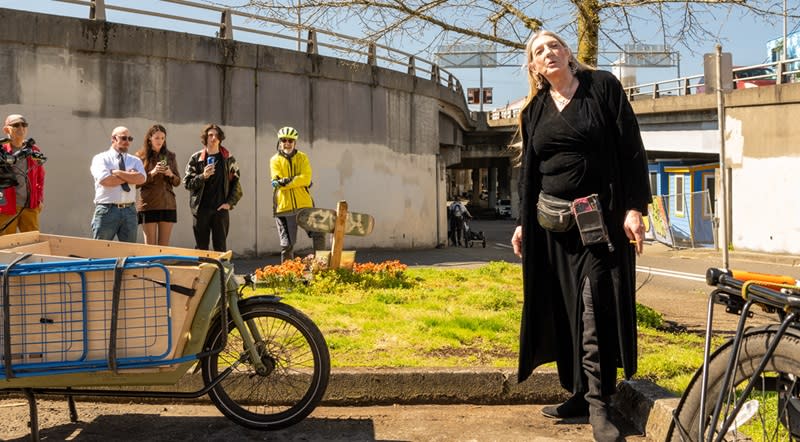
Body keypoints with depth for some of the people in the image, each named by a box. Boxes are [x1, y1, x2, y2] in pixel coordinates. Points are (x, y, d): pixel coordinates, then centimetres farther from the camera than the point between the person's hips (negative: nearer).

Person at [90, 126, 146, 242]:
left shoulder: (135, 160, 14)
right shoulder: (101, 158, 3)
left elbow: (141, 178, -7)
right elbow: (105, 180, -15)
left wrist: (118, 173, -10)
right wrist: (129, 176, -5)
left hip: (129, 210, 4)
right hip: (107, 210, -4)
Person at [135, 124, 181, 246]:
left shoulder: (170, 156, 12)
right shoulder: (141, 156, 2)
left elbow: (177, 182, 14)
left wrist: (171, 175, -6)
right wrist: (152, 173, -14)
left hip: (167, 204, 3)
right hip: (148, 204, -3)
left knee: (164, 245, 3)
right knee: (150, 245, -2)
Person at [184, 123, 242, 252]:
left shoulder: (228, 158, 6)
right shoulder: (196, 158, 4)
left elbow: (236, 183, 7)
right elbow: (187, 183, 1)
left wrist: (230, 203, -4)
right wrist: (203, 176, -16)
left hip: (221, 209, 0)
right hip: (201, 209, 0)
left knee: (221, 247, 2)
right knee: (201, 247, 4)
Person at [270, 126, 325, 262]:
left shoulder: (302, 158, 7)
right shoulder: (275, 160, 5)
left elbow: (306, 178, -8)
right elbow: (277, 181, -8)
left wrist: (285, 182, -15)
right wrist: (296, 179, -21)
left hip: (304, 204, 1)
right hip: (284, 206, -1)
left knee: (318, 235, -3)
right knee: (287, 244, 4)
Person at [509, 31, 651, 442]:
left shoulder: (602, 86, 0)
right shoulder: (533, 110, 12)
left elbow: (631, 149, -5)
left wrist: (635, 207, -13)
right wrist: (523, 222, 13)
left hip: (598, 218, -5)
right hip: (550, 222, 5)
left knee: (594, 309, -9)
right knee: (562, 310, 6)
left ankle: (597, 403, -3)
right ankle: (579, 392, 16)